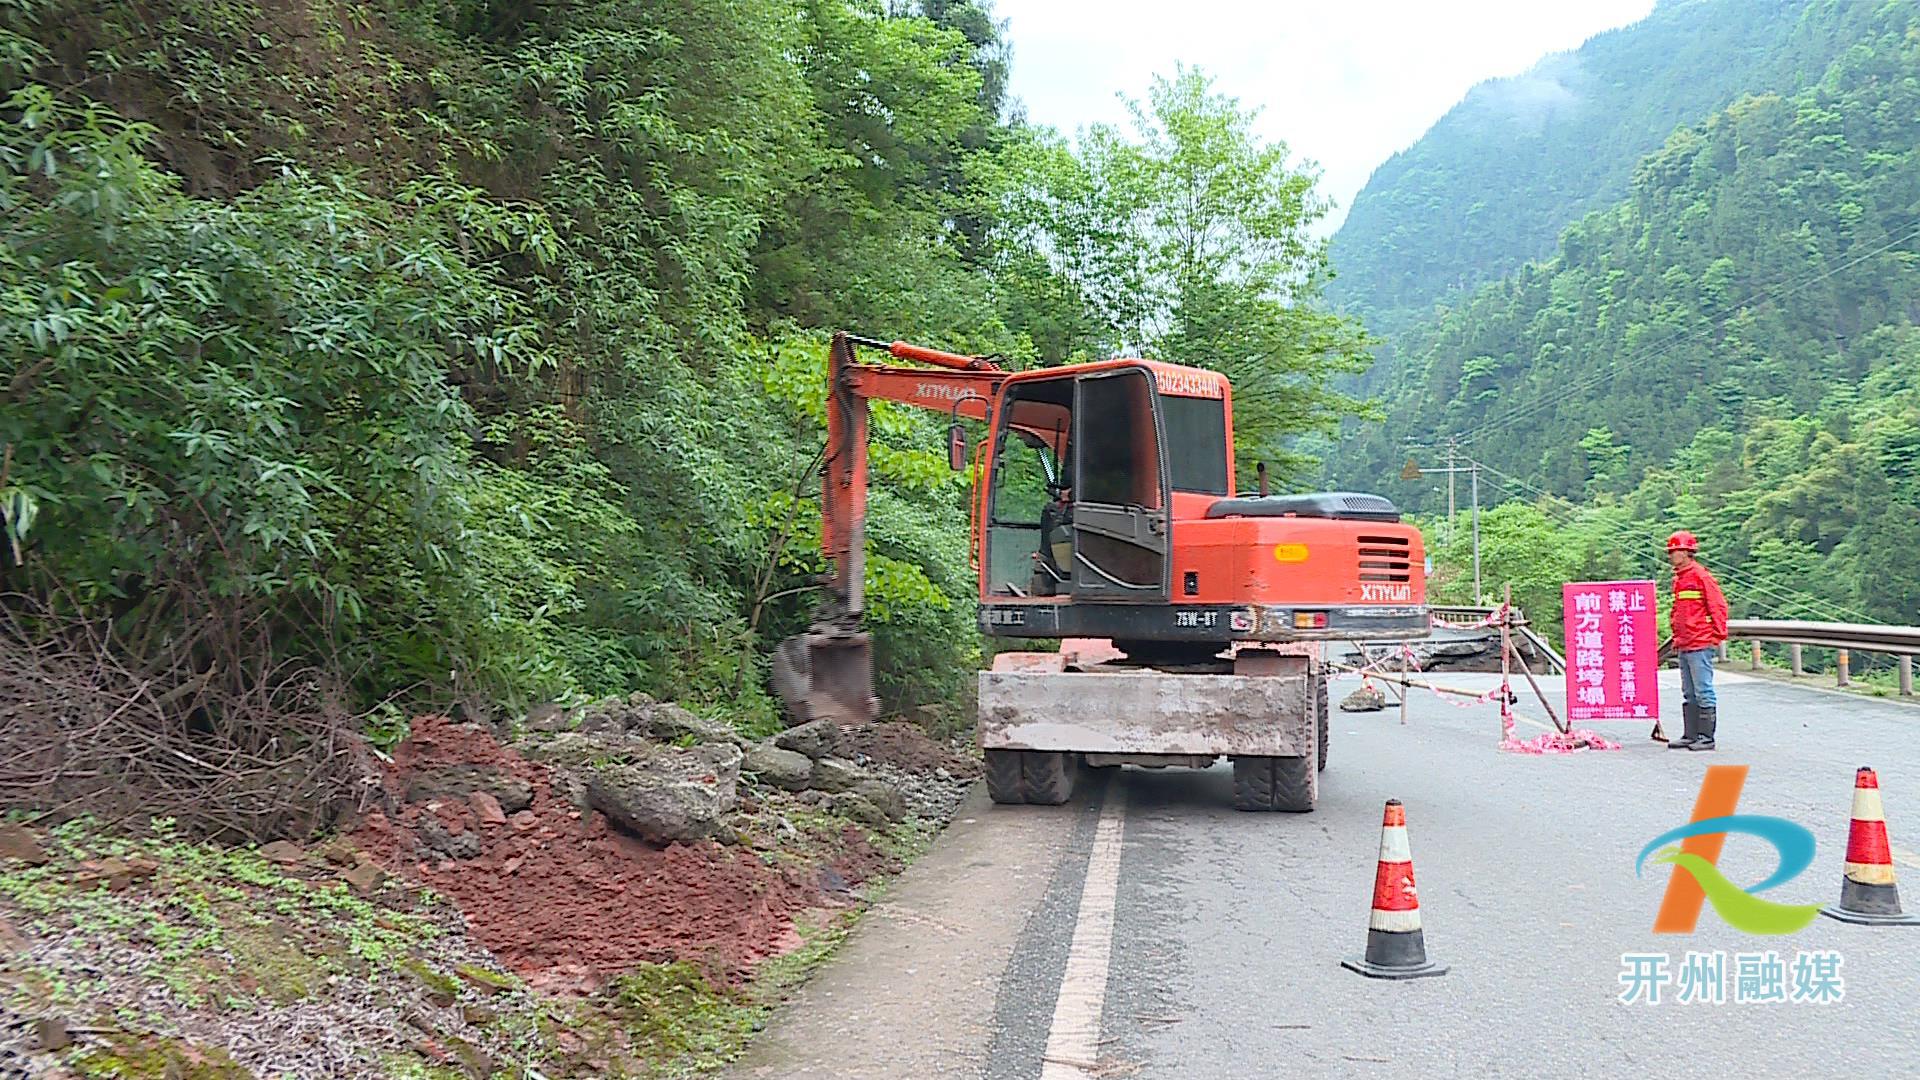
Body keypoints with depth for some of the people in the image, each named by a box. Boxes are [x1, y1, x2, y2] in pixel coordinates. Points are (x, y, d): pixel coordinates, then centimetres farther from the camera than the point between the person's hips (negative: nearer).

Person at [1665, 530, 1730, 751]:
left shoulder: (1701, 575, -10)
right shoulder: (1678, 578, 16)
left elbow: (1719, 606, -10)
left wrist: (1718, 635, -10)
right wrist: (1677, 637, 22)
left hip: (1701, 644, -9)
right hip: (1684, 646, 9)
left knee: (1703, 692, -5)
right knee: (1689, 694, 12)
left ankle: (1706, 737, -1)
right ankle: (1690, 735, 17)